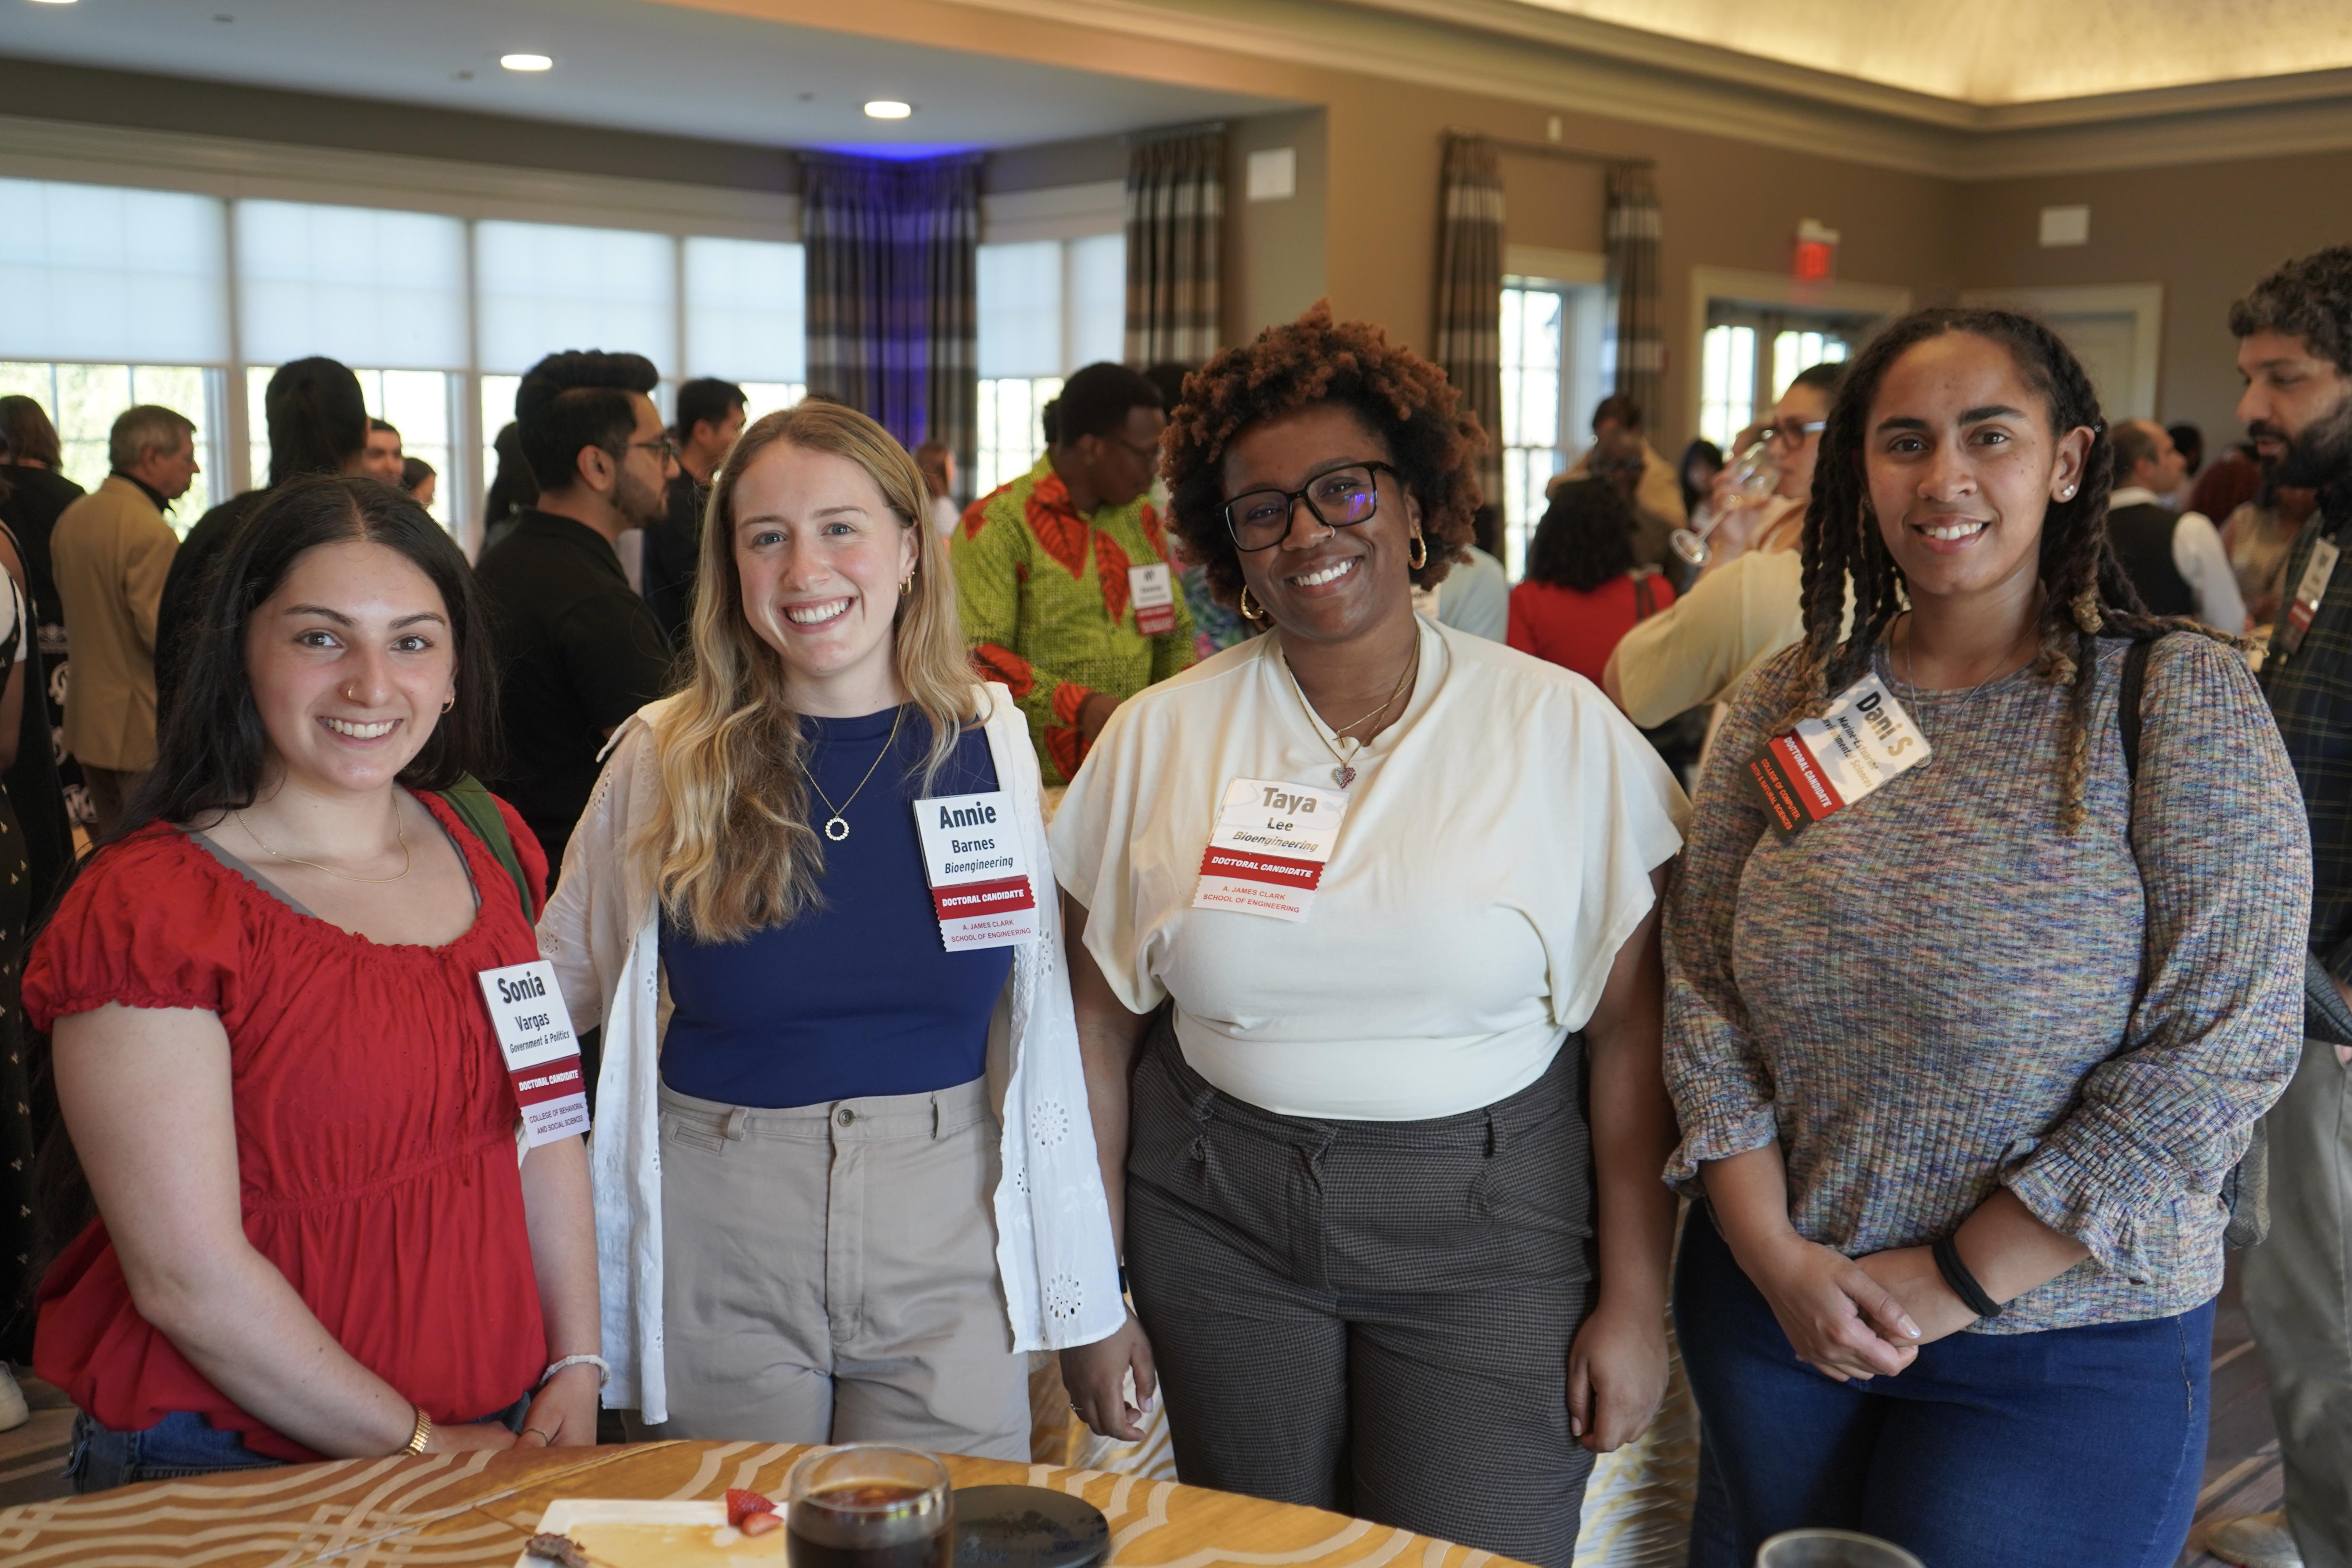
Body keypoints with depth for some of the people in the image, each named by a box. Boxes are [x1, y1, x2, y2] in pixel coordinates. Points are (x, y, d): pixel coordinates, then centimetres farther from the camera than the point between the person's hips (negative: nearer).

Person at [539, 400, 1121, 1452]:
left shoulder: (987, 744, 0)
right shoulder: (667, 760, -3)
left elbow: (1037, 1011, 6)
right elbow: (557, 979, 9)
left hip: (947, 1229, 1)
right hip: (722, 1247, 0)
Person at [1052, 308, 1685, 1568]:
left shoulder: (1562, 729, -5)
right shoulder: (1160, 737, -1)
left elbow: (1633, 1032, -4)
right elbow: (1097, 1026, 3)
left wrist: (1636, 1301, -5)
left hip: (1489, 1237, -1)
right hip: (1220, 1229, 2)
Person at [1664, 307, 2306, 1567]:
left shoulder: (2181, 697, -10)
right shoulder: (1788, 698, 1)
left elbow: (2221, 1049, -15)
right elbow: (1700, 991, 2)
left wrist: (1954, 1280, -14)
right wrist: (1777, 1259, -9)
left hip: (2066, 1343, -3)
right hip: (1771, 1313, 4)